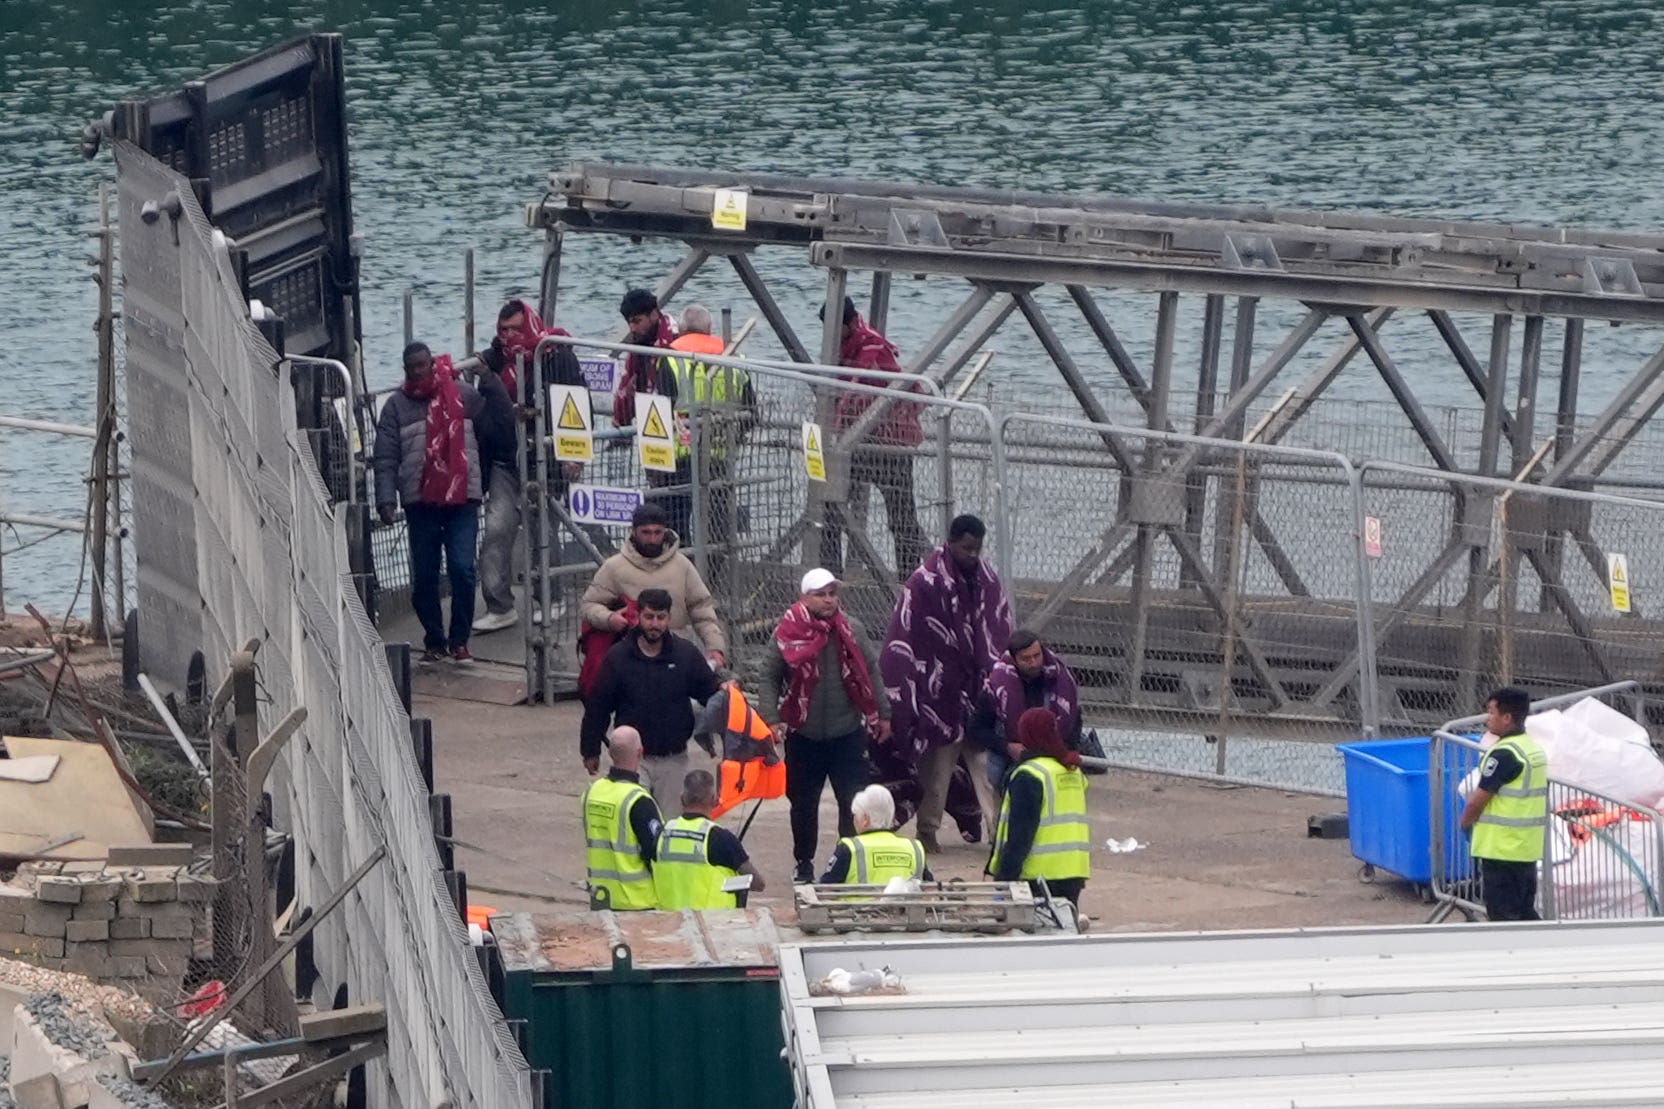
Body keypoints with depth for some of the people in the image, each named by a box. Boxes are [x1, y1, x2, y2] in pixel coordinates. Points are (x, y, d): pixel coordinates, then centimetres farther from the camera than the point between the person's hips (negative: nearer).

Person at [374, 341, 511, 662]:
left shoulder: (465, 396, 6)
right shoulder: (396, 405, 6)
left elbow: (501, 428, -1)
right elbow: (386, 458, 0)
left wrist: (493, 386, -6)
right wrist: (386, 499, -11)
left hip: (462, 500, -1)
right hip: (420, 503, 1)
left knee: (462, 570, -10)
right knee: (424, 577, 4)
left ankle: (459, 641, 2)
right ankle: (434, 641, 17)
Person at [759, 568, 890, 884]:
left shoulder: (852, 630, 2)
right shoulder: (787, 633, -5)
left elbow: (871, 672, 10)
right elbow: (769, 677, -1)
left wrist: (883, 714, 10)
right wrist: (771, 718, -11)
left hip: (848, 734, 1)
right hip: (803, 736, -1)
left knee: (855, 802, -2)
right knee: (803, 803, 11)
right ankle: (804, 863, 27)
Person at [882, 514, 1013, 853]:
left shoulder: (987, 580, 7)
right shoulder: (924, 583, -9)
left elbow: (1001, 635, 14)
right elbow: (904, 640, -9)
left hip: (979, 688, 4)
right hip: (940, 693, -4)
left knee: (988, 762, -2)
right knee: (938, 767, 4)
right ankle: (928, 830, 15)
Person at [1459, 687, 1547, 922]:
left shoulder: (1504, 754, -18)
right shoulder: (1535, 749, 11)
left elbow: (1479, 798, -15)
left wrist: (1465, 822, 3)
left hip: (1501, 848, -9)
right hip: (1528, 848, 9)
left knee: (1502, 914, -3)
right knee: (1526, 913, 14)